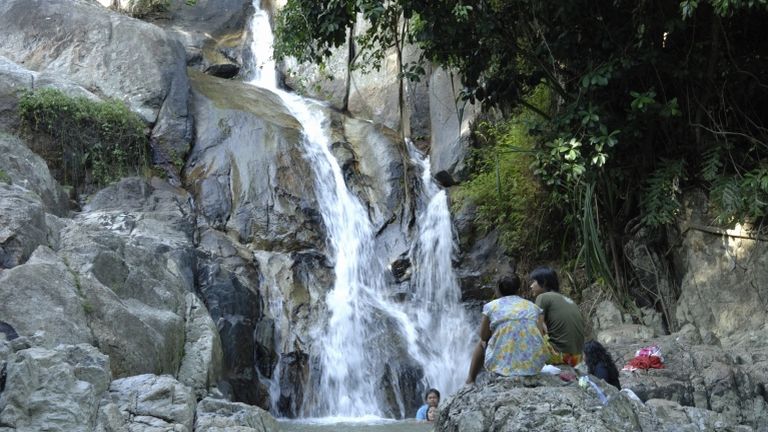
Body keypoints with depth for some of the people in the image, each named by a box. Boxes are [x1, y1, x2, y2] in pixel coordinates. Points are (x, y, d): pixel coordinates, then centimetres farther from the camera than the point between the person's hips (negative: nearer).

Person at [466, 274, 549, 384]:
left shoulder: (491, 306, 1)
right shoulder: (533, 307, 7)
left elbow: (484, 336, 7)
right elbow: (539, 337, 4)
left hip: (501, 365, -2)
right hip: (534, 366, 2)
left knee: (482, 343, 30)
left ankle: (470, 380, 37)